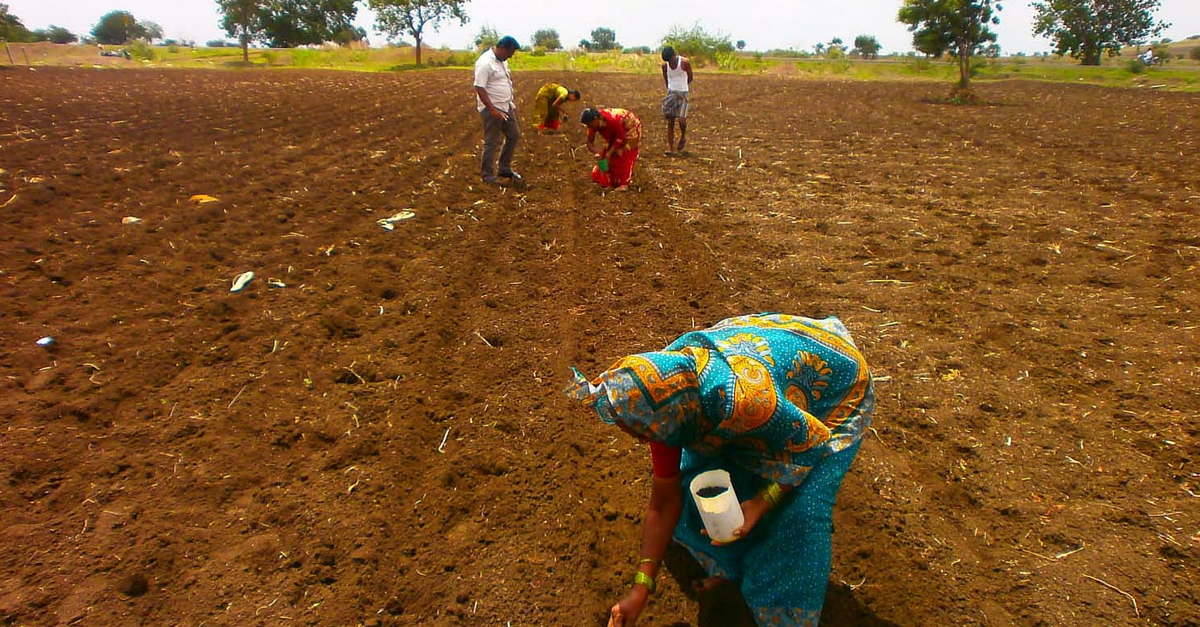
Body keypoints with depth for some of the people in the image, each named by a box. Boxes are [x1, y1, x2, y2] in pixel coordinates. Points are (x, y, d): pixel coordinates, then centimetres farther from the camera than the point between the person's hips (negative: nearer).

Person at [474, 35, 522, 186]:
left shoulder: (502, 60, 9)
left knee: (514, 135, 15)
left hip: (506, 107, 9)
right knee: (492, 143, -2)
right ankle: (487, 175, 11)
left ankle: (505, 169, 27)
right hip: (491, 109, -9)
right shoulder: (485, 63, -20)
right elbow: (479, 89, -23)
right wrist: (493, 110, -28)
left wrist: (512, 100, 18)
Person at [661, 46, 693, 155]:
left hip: (683, 93, -3)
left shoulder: (685, 62, -10)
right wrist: (670, 90, 13)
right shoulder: (664, 65, -1)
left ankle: (683, 137, 17)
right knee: (670, 122, -1)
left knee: (681, 119, -15)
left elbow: (690, 78, 4)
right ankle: (671, 147, 2)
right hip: (671, 93, 3)